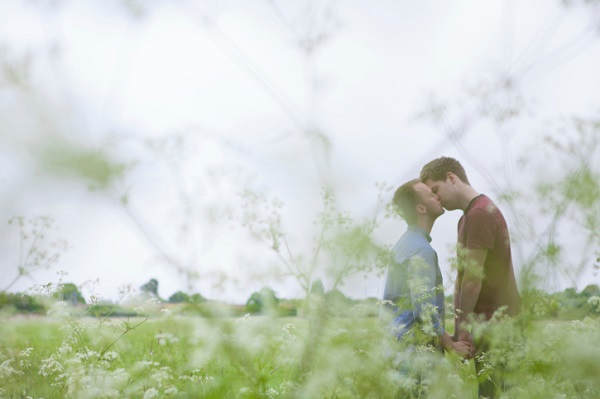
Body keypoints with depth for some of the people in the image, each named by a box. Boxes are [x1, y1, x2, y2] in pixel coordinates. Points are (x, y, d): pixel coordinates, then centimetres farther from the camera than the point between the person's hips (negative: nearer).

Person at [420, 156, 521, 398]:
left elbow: (474, 276, -18)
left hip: (495, 317, -9)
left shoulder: (480, 213, -14)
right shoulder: (467, 217, 17)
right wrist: (459, 324, 8)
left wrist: (464, 323, -12)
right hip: (487, 317, 9)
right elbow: (462, 276, 13)